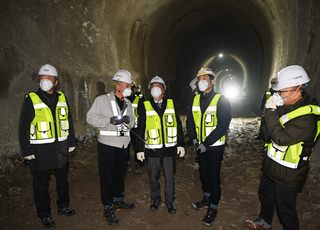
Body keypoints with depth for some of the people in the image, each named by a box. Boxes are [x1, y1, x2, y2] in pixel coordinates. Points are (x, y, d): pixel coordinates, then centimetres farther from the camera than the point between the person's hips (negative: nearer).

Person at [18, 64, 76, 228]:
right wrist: (26, 151, -8)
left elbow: (69, 122, 12)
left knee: (62, 180, 17)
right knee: (41, 184, 10)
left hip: (60, 150, 4)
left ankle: (63, 206, 37)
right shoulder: (31, 99, -6)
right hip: (40, 151, -3)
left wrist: (71, 143, 11)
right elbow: (23, 127, -5)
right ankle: (44, 214, 29)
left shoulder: (62, 98, 6)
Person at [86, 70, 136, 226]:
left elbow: (132, 123, 15)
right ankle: (108, 209, 15)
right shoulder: (102, 100, -5)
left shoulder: (128, 103, 14)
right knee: (107, 176, 1)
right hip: (107, 144, -6)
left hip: (122, 144, 6)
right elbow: (90, 117, -11)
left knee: (120, 173, 17)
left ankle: (118, 200, 37)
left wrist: (128, 120, -9)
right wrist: (110, 120, -20)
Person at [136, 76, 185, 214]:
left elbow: (178, 125, 7)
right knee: (153, 176, 13)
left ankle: (170, 201, 30)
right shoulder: (145, 106, 0)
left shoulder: (171, 104, 4)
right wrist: (140, 149, 0)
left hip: (170, 148, 1)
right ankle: (155, 199, 35)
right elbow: (140, 129, 2)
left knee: (170, 177, 10)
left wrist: (181, 144, 4)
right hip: (152, 149, 0)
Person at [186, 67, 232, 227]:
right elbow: (190, 121, 9)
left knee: (214, 176, 3)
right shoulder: (196, 100, 4)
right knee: (204, 173, 19)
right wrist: (194, 138, -6)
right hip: (201, 146, 6)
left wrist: (206, 144, -21)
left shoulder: (221, 101, -13)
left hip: (214, 146, -5)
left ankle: (213, 207, 22)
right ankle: (207, 199, 40)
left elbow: (223, 126, -19)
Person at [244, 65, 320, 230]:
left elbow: (281, 138, -33)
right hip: (271, 167, 9)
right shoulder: (286, 106, 2)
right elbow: (266, 134, 6)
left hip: (288, 174, -9)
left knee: (286, 210, 9)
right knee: (265, 196, 28)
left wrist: (271, 112, -27)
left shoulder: (306, 116, -26)